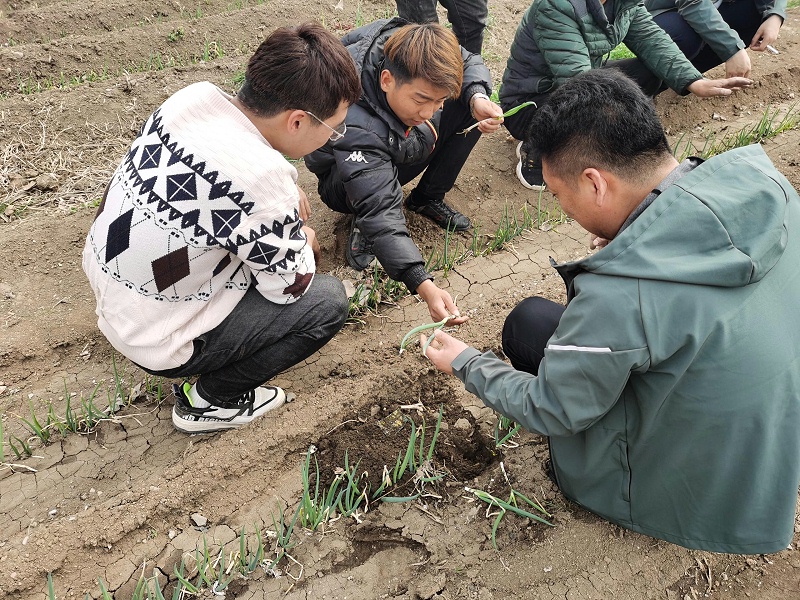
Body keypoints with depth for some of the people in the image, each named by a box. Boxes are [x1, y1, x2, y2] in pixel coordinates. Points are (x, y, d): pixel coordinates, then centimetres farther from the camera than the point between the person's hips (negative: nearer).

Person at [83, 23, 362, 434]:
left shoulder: (195, 95, -11)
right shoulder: (260, 178, -33)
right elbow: (290, 286, -16)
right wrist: (301, 239, 4)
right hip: (156, 339, -7)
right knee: (328, 301, -3)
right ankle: (208, 402, 7)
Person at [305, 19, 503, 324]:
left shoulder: (404, 48, -27)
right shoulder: (356, 127, -44)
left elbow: (470, 63, -8)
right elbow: (382, 214, -49)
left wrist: (478, 98, -31)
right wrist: (425, 287, -60)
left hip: (397, 147, 6)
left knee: (470, 102, -13)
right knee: (377, 197, -41)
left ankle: (427, 199, 1)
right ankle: (361, 226, -3)